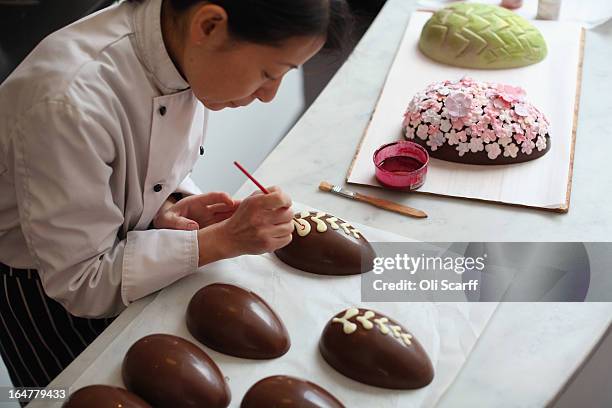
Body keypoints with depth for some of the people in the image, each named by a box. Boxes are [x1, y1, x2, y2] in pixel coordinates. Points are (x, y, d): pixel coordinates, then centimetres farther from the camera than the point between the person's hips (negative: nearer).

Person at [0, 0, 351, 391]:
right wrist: (224, 239, -31)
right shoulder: (70, 98, -39)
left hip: (115, 262, 5)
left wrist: (168, 209, -18)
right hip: (41, 289, -5)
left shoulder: (185, 49, -16)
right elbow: (80, 282, -28)